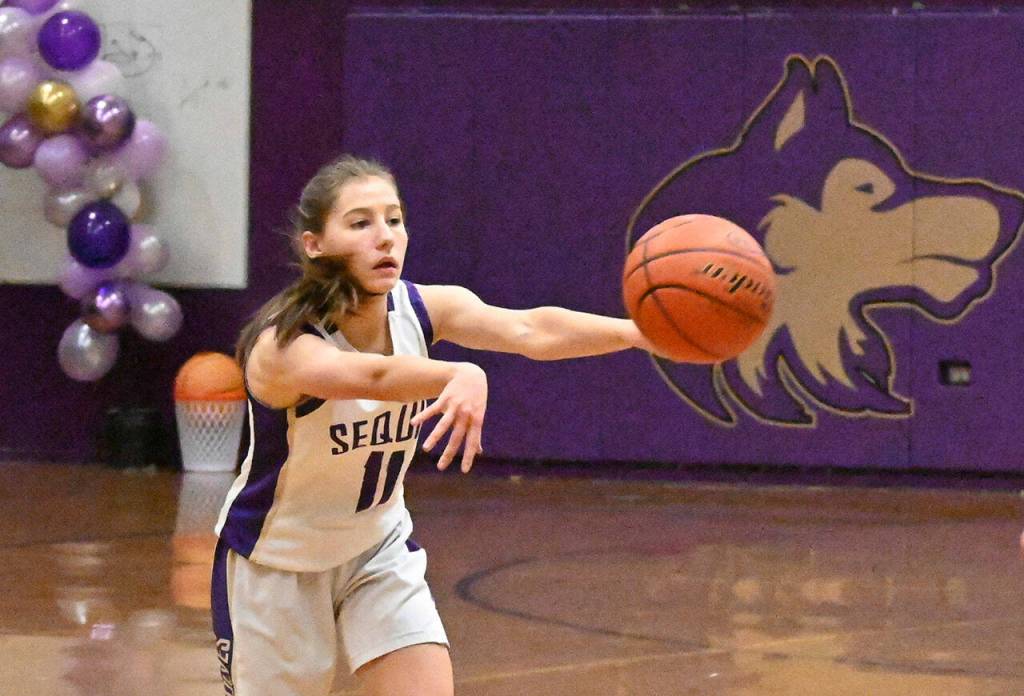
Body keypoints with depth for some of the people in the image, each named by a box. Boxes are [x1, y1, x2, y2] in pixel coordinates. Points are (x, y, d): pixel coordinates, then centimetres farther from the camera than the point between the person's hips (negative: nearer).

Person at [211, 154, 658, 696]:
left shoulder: (422, 309, -15)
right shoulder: (281, 346, -29)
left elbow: (530, 331, -33)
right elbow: (371, 376, -52)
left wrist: (639, 330, -53)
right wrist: (460, 377, -73)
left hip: (378, 549, 4)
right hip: (276, 564, -4)